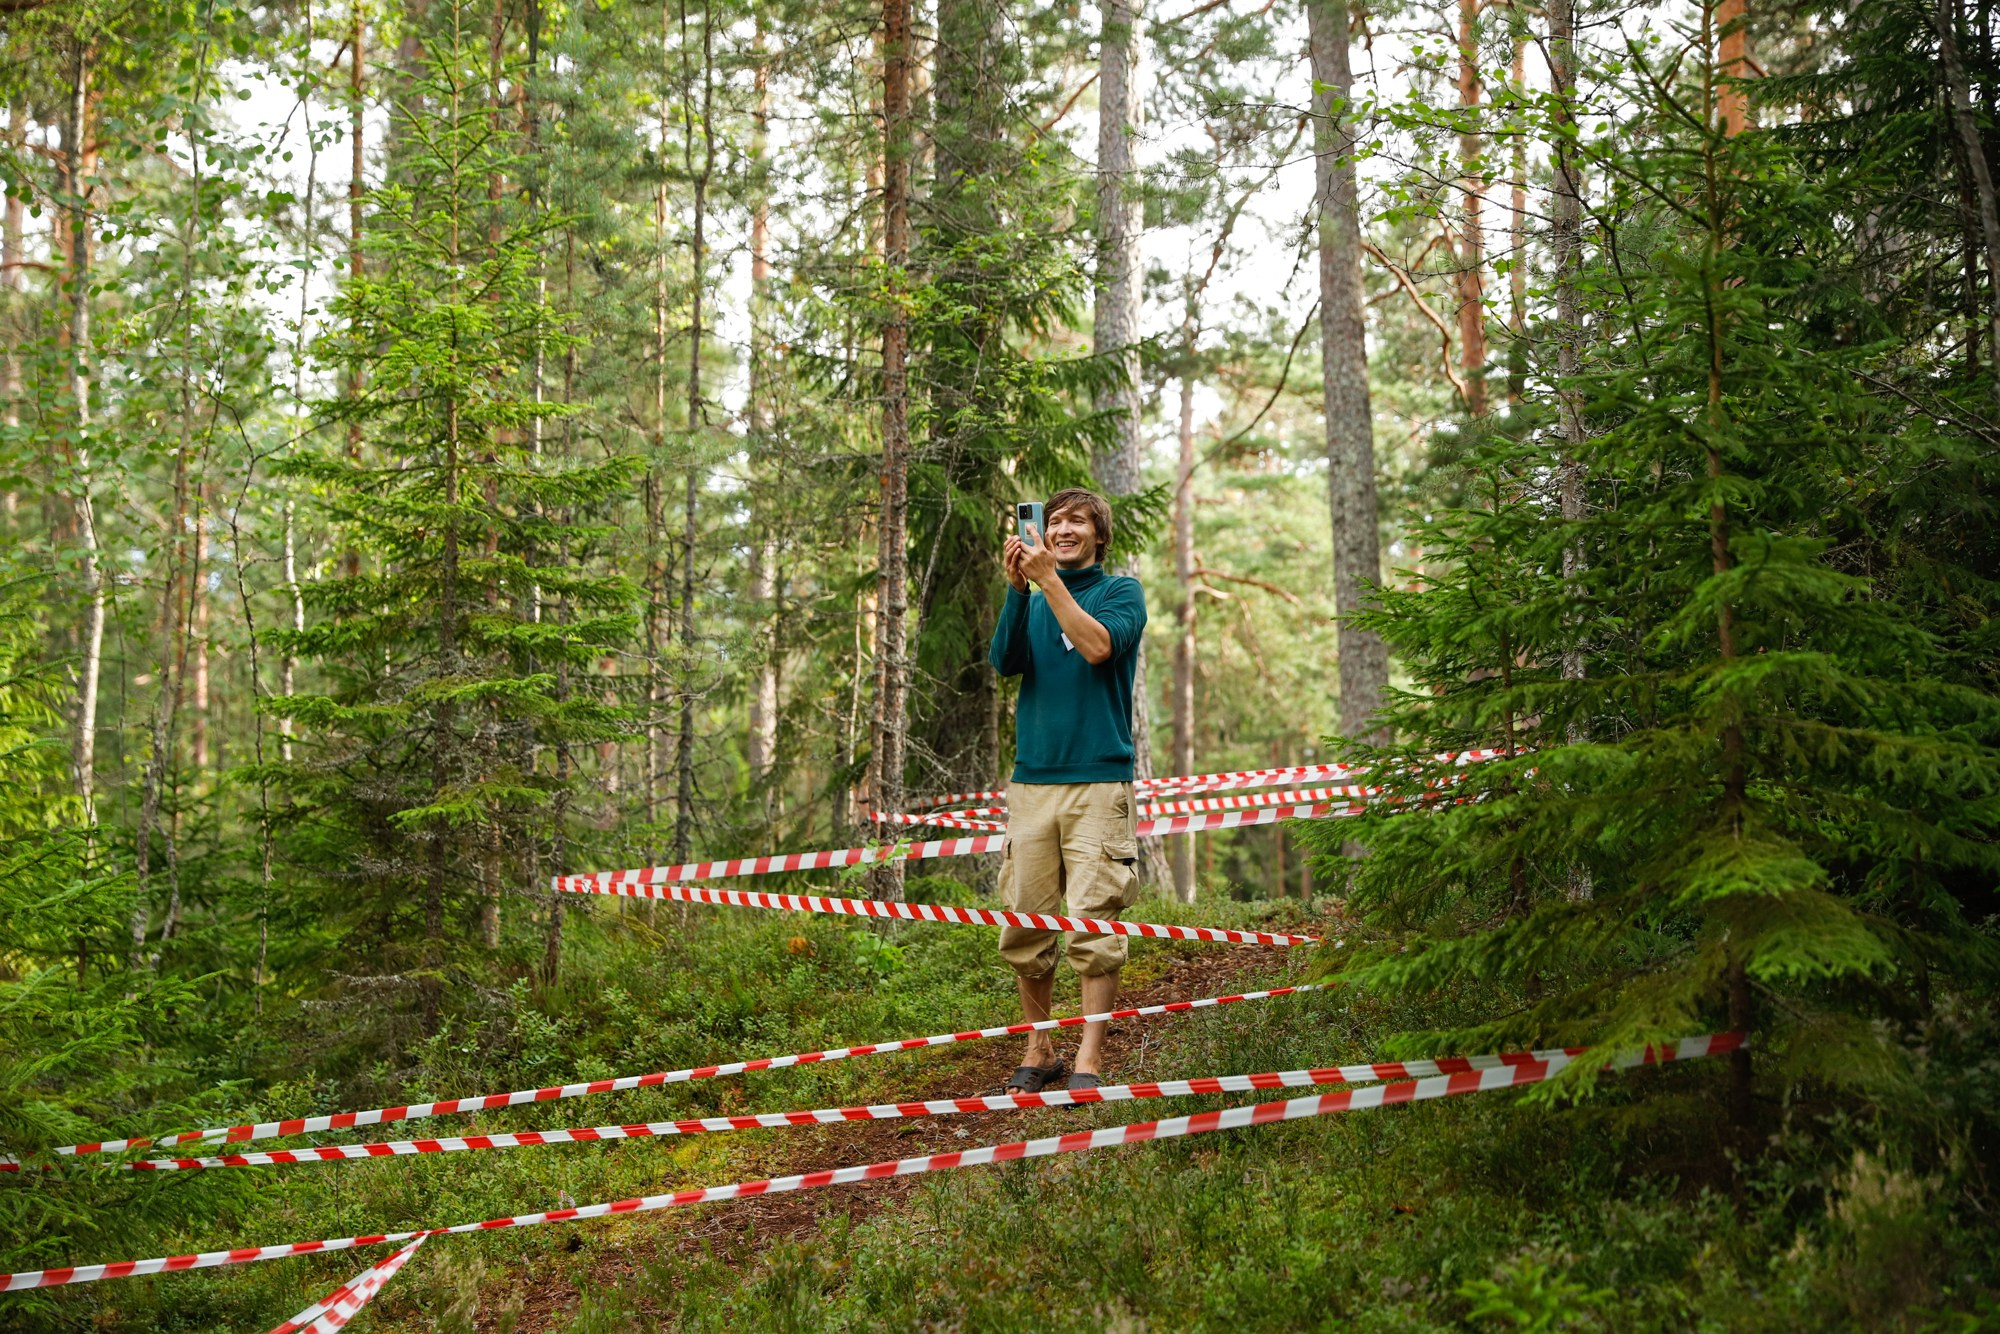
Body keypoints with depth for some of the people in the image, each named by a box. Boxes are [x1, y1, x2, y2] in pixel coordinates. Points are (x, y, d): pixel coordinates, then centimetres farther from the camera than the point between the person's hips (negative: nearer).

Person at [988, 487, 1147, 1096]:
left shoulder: (1121, 591, 7)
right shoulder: (1033, 601, 17)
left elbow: (1099, 646, -13)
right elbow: (1004, 662, -1)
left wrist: (1049, 578, -13)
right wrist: (1018, 588, -11)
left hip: (1098, 779, -4)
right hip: (1032, 780, 4)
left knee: (1092, 924, -8)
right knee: (1024, 926, 2)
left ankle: (1089, 1060, -5)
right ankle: (1039, 1049, 14)